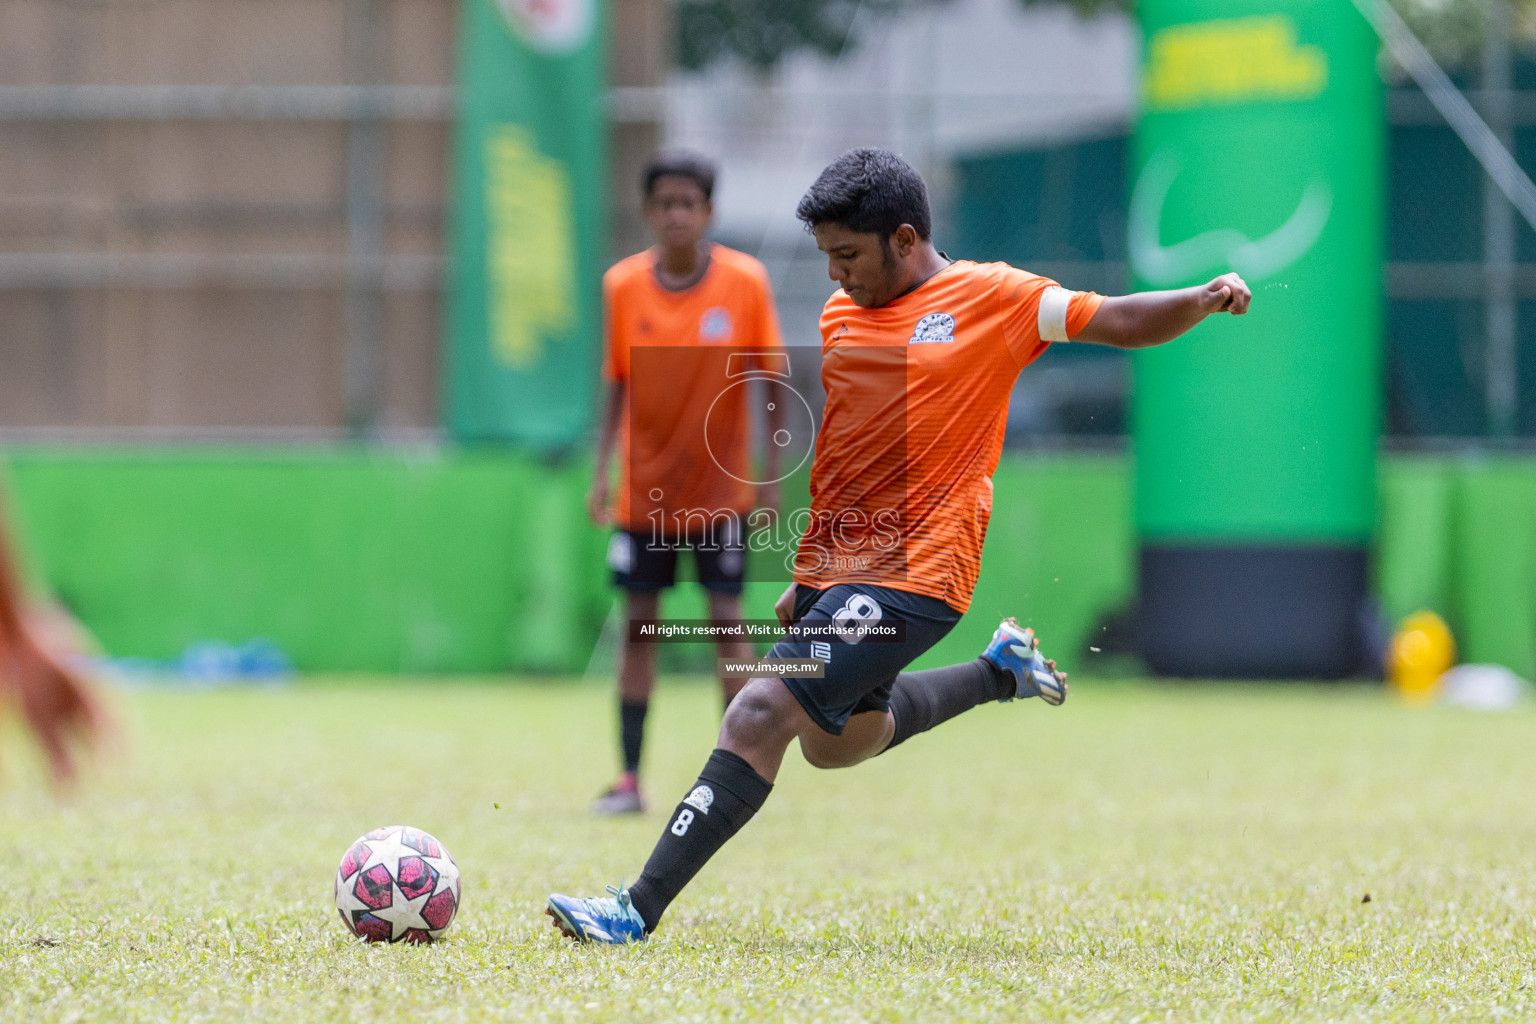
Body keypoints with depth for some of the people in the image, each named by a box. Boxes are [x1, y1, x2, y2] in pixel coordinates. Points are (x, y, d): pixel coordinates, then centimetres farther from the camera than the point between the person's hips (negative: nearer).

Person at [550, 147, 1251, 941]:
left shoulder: (993, 297, -4)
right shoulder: (839, 316, 13)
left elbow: (1122, 323, -2)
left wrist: (1205, 300, -20)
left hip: (912, 576, -8)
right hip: (832, 570, 8)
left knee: (761, 715, -20)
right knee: (835, 743, 26)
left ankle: (640, 911, -19)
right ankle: (999, 671, 45)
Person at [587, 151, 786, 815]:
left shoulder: (745, 282, -8)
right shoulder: (623, 286, -2)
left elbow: (771, 380, -3)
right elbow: (617, 384, 5)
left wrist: (771, 474, -8)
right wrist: (603, 473, -2)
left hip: (720, 487, -2)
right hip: (644, 488, 2)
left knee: (727, 622, -5)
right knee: (638, 624, 2)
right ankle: (629, 779, 6)